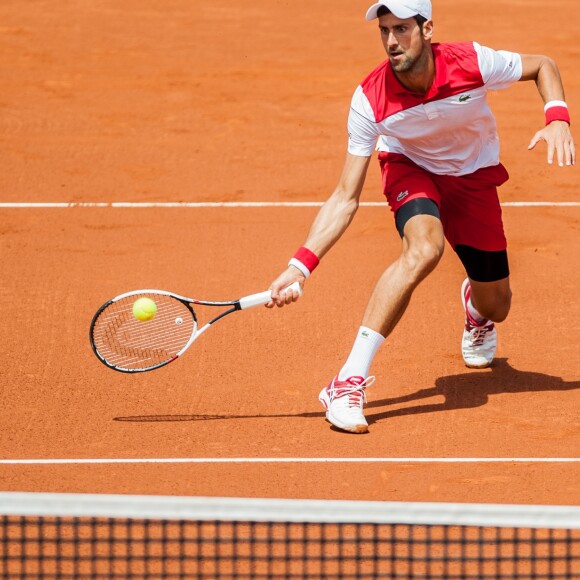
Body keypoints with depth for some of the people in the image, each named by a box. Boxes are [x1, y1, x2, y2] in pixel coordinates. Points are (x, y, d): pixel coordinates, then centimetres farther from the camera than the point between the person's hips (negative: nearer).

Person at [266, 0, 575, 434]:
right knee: (424, 246, -37)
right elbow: (346, 199, -26)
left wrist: (557, 119, -28)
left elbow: (542, 65, -9)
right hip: (410, 167, -2)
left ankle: (475, 305, 51)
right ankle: (349, 382, -38)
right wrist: (300, 265, -36)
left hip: (473, 174, 2)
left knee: (495, 308, 6)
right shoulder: (370, 101, -30)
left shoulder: (472, 63, -30)